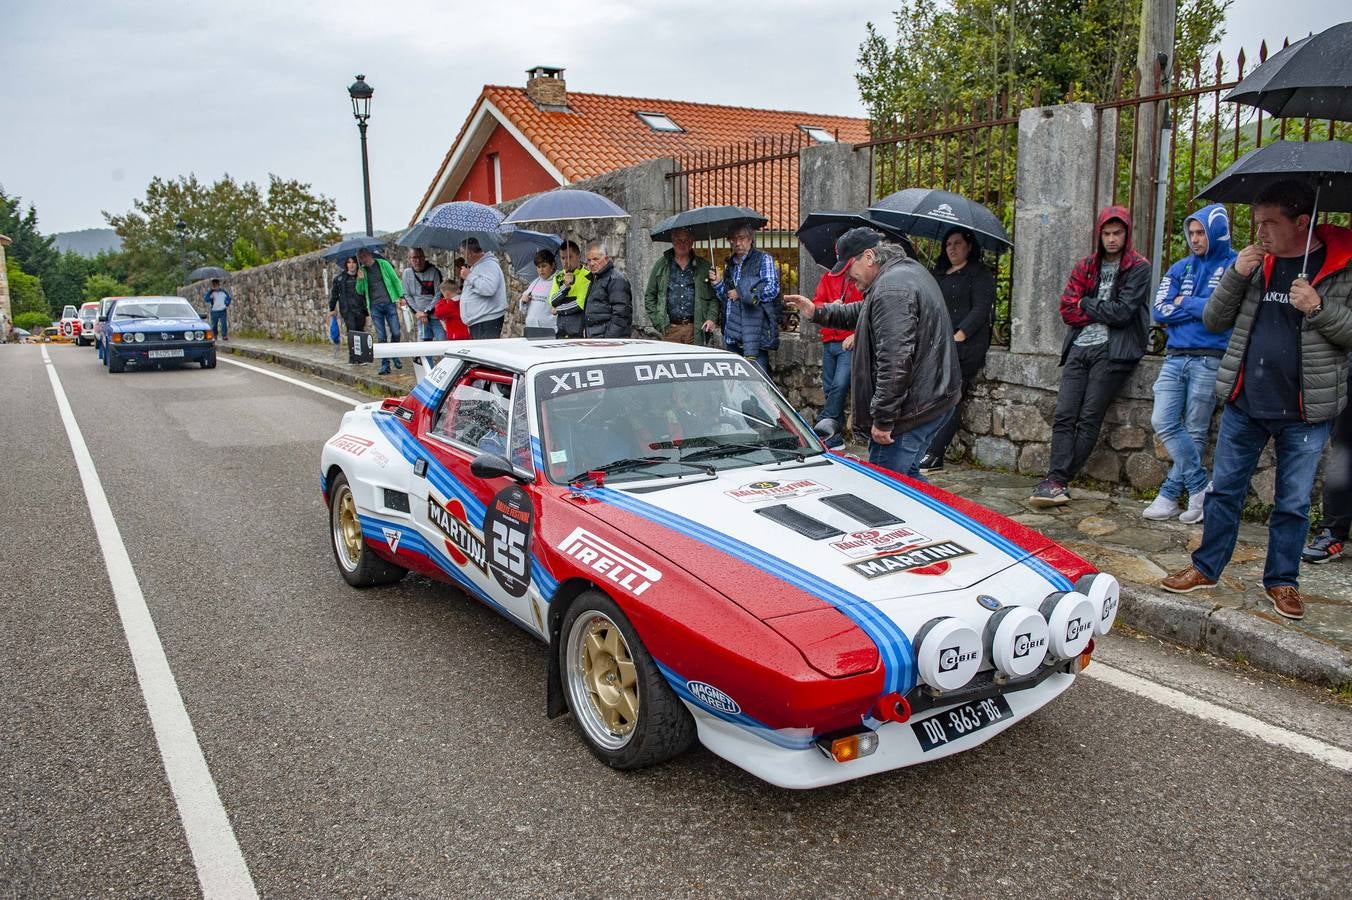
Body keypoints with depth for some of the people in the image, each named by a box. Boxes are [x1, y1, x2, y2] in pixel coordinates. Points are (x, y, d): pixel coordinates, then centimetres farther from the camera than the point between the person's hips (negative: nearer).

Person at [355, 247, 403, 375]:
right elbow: (360, 291, 13)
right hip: (375, 306, 2)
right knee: (381, 337, -1)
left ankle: (395, 357, 19)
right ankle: (385, 365, 4)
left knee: (395, 333, -5)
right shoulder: (362, 270, 11)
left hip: (389, 303, -2)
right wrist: (360, 279, -6)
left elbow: (396, 280, 5)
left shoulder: (383, 264, 4)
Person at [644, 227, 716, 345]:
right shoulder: (661, 265, 11)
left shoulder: (704, 266, 11)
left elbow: (714, 296, 12)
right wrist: (657, 321, 4)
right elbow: (649, 296, 14)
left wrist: (712, 318, -3)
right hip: (670, 329, 0)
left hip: (696, 329, 0)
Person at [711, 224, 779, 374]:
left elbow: (772, 289, -12)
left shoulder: (763, 259, 1)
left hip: (754, 334, -7)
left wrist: (740, 293, -7)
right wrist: (718, 284, 6)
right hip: (732, 335, 7)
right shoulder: (731, 264, 21)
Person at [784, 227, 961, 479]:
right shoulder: (910, 269, 15)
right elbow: (863, 313, 30)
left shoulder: (891, 290, -21)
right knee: (907, 475, 21)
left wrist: (883, 419, -24)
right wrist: (817, 313, 24)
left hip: (913, 409, -11)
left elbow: (895, 361, -28)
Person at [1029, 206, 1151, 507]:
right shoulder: (1085, 267, 18)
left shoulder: (1139, 268, 4)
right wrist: (1103, 312, -3)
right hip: (1079, 347, 5)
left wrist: (1087, 304, 3)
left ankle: (1057, 482, -10)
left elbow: (1122, 313, -8)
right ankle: (1057, 482, -12)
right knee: (1064, 416, -8)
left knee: (1089, 419, -10)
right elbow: (1067, 310, 8)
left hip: (1112, 350, -5)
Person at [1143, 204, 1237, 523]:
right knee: (1163, 422, -5)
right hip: (1175, 357, 5)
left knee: (1195, 432, 1)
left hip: (1209, 360, -5)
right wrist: (1201, 308, -5)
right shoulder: (1181, 268, 14)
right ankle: (1201, 488, 5)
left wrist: (1185, 303, -2)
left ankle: (1170, 494, 9)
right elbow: (1159, 310, 4)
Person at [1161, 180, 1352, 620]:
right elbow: (1213, 320, 4)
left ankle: (1282, 581, 23)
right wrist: (1236, 276, -9)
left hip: (1304, 410, -3)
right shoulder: (1256, 263, 5)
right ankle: (1206, 568, 22)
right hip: (1244, 404, 3)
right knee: (1224, 489, 10)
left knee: (1293, 502, 9)